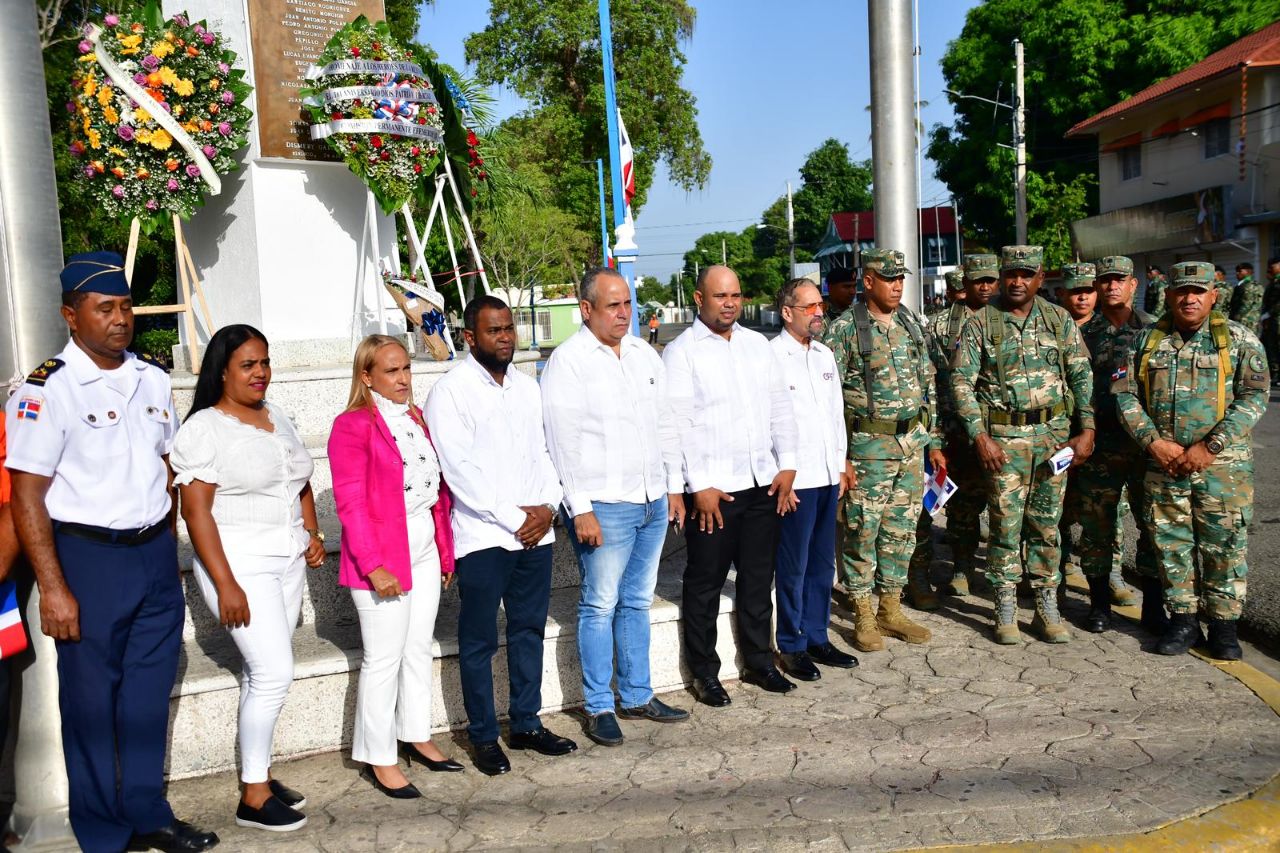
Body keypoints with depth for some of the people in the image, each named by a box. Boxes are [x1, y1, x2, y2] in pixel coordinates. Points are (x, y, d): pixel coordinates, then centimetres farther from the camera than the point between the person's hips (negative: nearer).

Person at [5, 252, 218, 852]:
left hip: (155, 553, 5)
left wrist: (167, 548, 13)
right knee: (92, 701, 7)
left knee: (149, 693, 14)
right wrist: (53, 588, -15)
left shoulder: (152, 379, 7)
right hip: (88, 558, -5)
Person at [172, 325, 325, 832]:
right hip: (241, 562, -7)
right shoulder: (205, 427, -10)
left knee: (263, 673, 10)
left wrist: (313, 533, 8)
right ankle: (253, 799, 5)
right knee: (275, 672, -9)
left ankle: (258, 773, 23)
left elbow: (300, 484, 22)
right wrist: (226, 584, -18)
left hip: (288, 561, 7)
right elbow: (196, 510, -14)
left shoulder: (277, 419, 12)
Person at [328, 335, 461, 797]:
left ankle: (415, 736, 32)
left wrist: (446, 550, 12)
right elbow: (351, 502, -16)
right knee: (384, 658, 0)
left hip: (425, 549, 7)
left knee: (420, 648, 16)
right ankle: (378, 758, 14)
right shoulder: (353, 426, -11)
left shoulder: (418, 419, 11)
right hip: (383, 556, -7)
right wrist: (374, 566, -20)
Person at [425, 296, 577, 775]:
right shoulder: (450, 391, -8)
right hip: (483, 535, -6)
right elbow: (459, 470, -14)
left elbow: (544, 451, 12)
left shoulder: (527, 387, 12)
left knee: (529, 630, 14)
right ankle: (484, 736, 19)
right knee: (479, 640, 5)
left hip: (536, 532, 6)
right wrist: (514, 517, -14)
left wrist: (547, 506, -4)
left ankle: (526, 724, 27)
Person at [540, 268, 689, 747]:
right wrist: (580, 509, -15)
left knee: (638, 602, 15)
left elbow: (666, 424, 17)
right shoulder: (568, 361, -8)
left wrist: (674, 487, 13)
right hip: (604, 506, -6)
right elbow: (562, 441, -12)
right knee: (600, 606, 1)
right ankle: (599, 708, 14)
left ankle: (636, 697, 26)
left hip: (653, 502, 7)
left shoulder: (644, 355, 12)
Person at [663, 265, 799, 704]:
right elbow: (678, 424, -11)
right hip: (711, 490, -5)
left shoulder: (757, 345, 12)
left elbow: (780, 407, 14)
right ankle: (704, 673, 19)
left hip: (763, 484, 6)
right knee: (705, 584, 5)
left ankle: (759, 661, 30)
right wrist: (700, 486, -15)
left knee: (758, 578, 15)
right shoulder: (681, 352, -6)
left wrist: (787, 465, 5)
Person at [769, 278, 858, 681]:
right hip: (795, 479, -7)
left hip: (828, 476, 7)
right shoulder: (770, 356, -10)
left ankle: (816, 637, 27)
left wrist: (842, 464, 16)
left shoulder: (825, 355, 14)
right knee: (793, 567, 1)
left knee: (823, 563, 14)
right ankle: (792, 647, 14)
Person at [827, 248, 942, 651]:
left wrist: (934, 442, 12)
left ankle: (891, 610, 23)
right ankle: (863, 617, 12)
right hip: (869, 447, -5)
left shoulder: (913, 325, 10)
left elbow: (928, 386, 15)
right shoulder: (846, 329, -8)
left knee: (901, 530, 11)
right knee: (863, 531, 0)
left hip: (912, 444, 6)